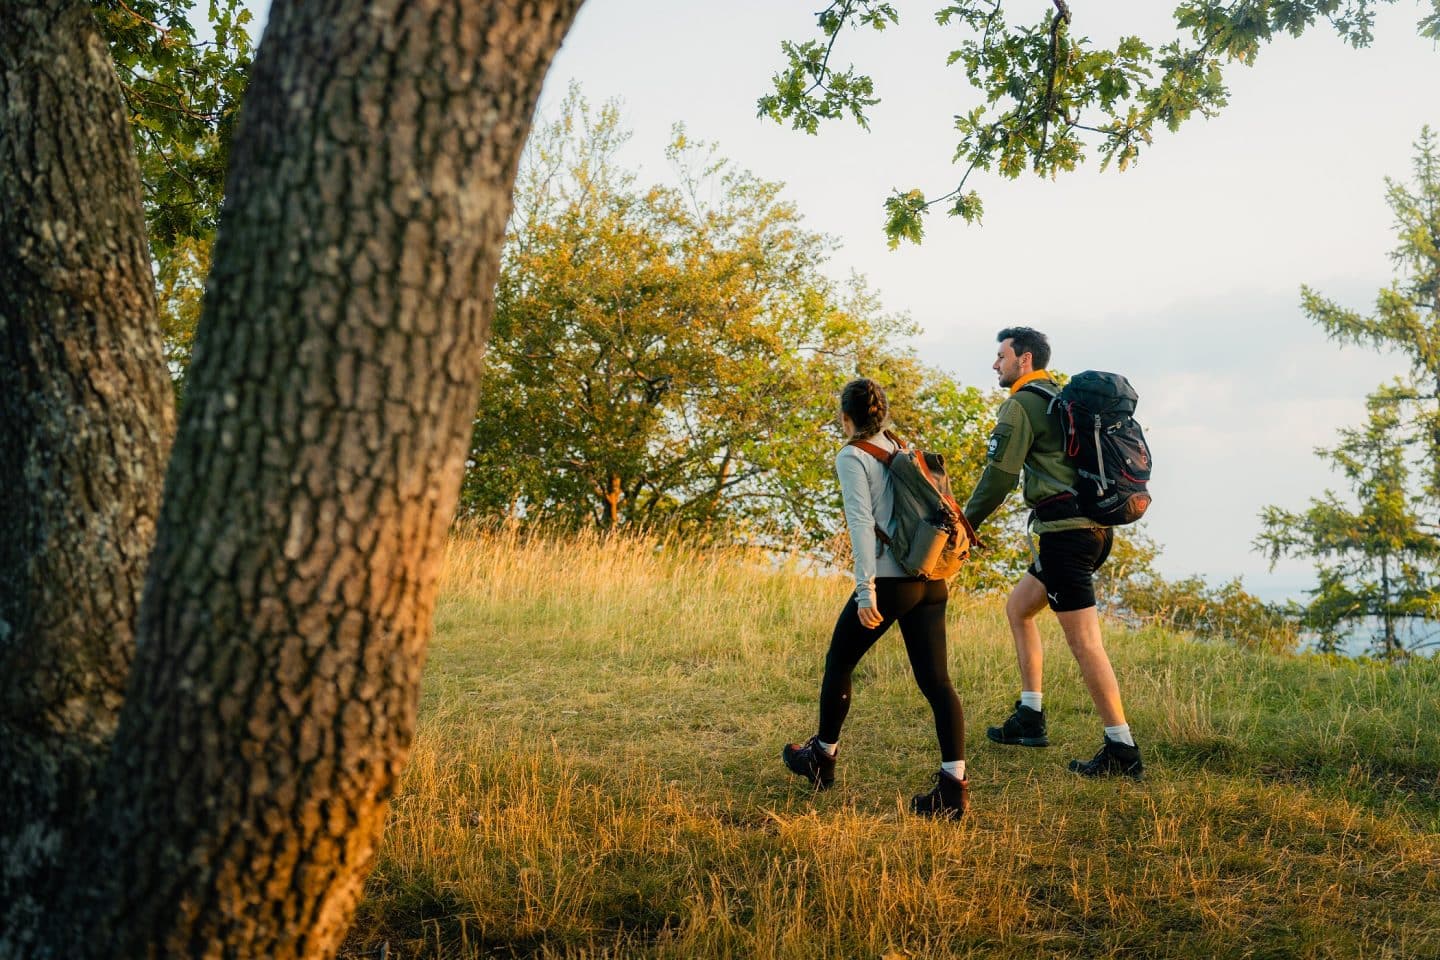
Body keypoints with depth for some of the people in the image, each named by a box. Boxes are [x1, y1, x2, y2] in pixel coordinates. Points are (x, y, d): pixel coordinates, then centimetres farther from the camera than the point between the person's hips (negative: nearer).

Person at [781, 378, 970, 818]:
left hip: (889, 580, -6)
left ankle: (823, 758, 30)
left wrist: (866, 588, -19)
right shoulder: (905, 450, 16)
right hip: (930, 580, 6)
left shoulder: (852, 457, -5)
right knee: (935, 679, 2)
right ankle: (953, 785, -7)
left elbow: (861, 522, -15)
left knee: (838, 663, 15)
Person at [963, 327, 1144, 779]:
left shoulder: (1021, 405, -7)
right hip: (1096, 526, 10)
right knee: (1018, 605, 22)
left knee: (1084, 642, -7)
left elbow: (999, 476, -11)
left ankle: (1122, 750, -5)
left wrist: (964, 525, -2)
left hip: (1064, 530, -10)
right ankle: (1030, 717, 21)